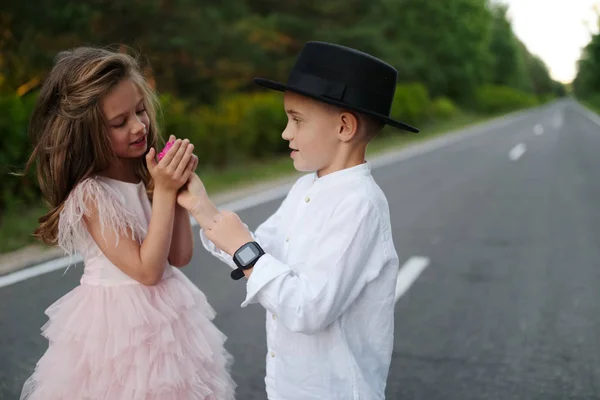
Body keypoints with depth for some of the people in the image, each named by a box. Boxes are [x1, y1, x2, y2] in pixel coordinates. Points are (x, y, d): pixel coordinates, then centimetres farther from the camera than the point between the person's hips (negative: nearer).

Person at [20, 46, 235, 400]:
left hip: (168, 312, 6)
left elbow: (180, 256, -1)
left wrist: (177, 185, -9)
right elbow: (147, 270, -20)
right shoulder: (89, 194, -18)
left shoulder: (148, 173, -3)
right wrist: (164, 193, -23)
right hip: (121, 320, -6)